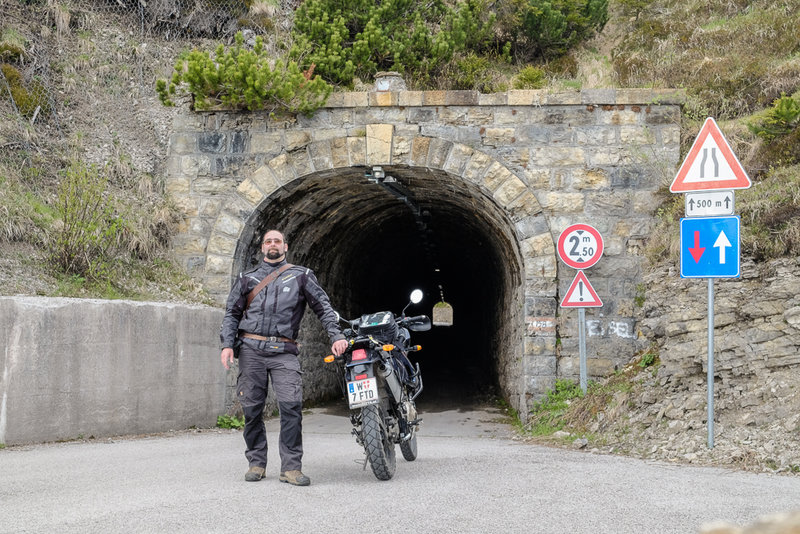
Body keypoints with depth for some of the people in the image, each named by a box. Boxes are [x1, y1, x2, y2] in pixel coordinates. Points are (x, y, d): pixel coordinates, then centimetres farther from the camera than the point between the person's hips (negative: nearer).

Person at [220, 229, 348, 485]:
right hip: (251, 349, 2)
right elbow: (231, 313, 18)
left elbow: (324, 307, 13)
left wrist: (336, 336, 0)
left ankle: (291, 467, -11)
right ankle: (256, 462, 12)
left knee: (292, 406, -15)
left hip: (284, 351, -2)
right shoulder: (247, 278, 18)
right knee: (252, 409, 1)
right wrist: (227, 344, 4)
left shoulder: (301, 276, 15)